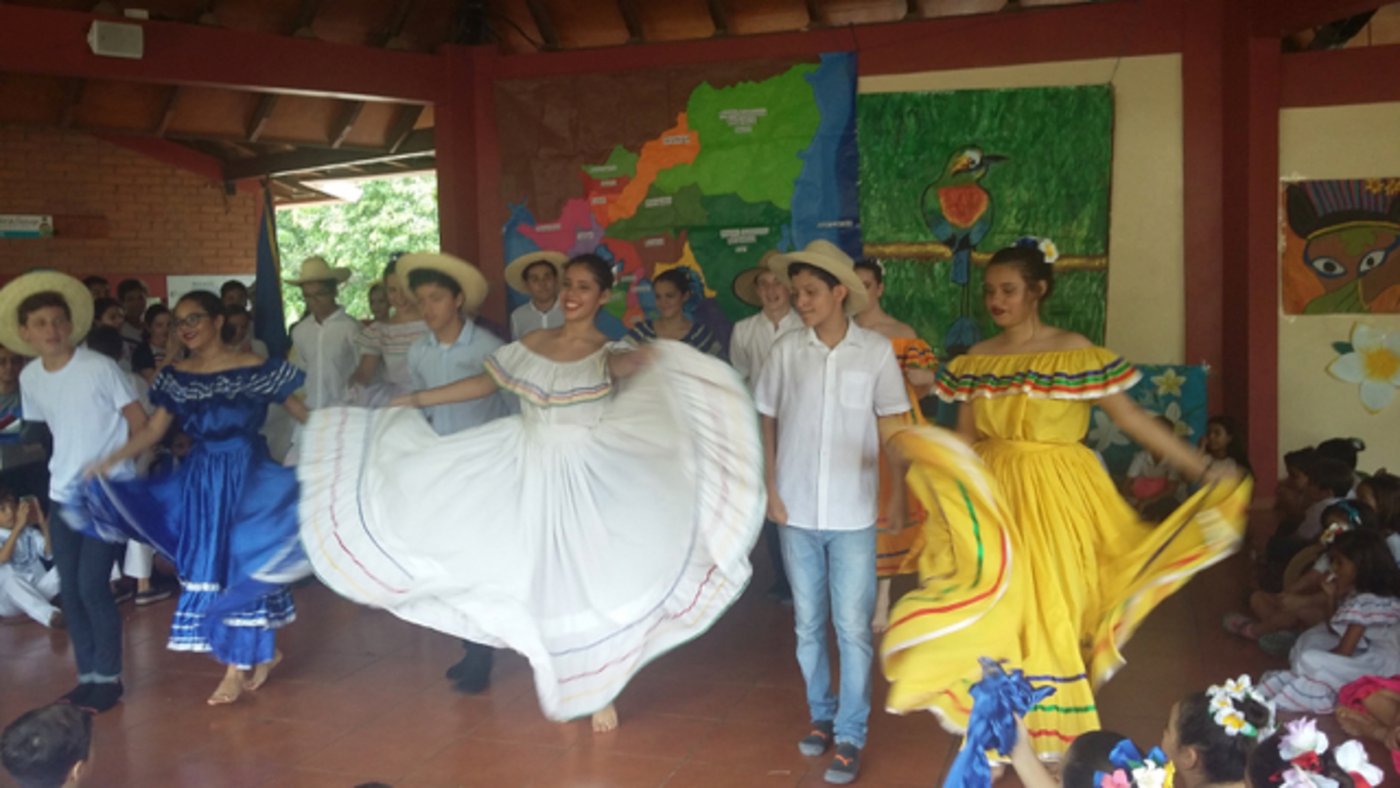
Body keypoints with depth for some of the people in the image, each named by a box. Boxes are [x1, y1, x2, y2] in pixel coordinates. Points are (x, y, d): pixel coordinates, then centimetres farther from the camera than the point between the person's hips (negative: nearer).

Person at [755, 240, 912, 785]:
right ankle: (821, 716, 31)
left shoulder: (876, 351, -6)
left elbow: (891, 426, 1)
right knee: (808, 624, 14)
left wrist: (898, 494, -1)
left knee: (853, 627, 2)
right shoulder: (786, 350, -3)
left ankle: (850, 735, 14)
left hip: (853, 515, -2)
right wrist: (770, 488, 0)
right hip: (796, 513, 2)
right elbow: (766, 422, 6)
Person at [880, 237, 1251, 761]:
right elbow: (964, 440, 6)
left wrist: (1202, 470, -9)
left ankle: (1055, 740, 17)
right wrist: (915, 449, -13)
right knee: (996, 615, 6)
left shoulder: (1075, 352, -7)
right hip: (995, 500, 4)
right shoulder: (974, 361, 5)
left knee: (1052, 612, 2)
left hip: (1056, 502, -3)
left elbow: (1132, 419, -6)